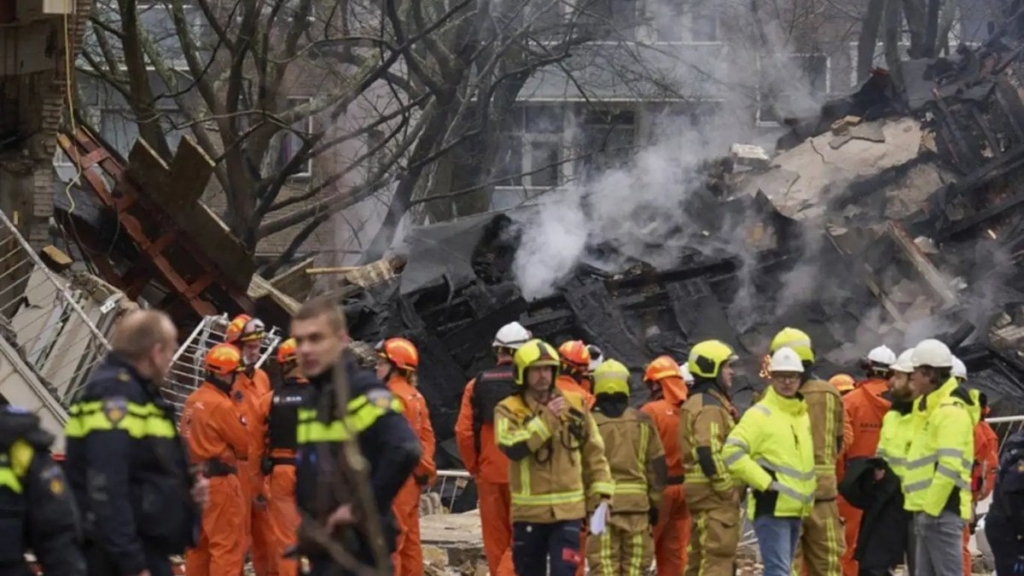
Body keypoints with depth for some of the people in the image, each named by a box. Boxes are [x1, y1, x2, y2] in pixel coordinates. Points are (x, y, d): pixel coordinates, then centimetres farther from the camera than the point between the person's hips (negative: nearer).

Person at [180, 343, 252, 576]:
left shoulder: (193, 401, 9)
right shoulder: (221, 405, -16)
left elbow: (193, 439, 11)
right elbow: (245, 444, -9)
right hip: (219, 481, -9)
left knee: (199, 542, 16)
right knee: (227, 544, -6)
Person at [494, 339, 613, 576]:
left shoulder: (575, 405, 5)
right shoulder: (509, 410, -3)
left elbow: (594, 453, 11)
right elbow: (511, 447, -22)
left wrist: (601, 493, 4)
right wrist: (545, 420, -25)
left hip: (568, 511, 0)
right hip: (528, 512, 0)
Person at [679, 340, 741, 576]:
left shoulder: (697, 403, 18)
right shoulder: (710, 407, -15)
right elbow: (709, 455, -23)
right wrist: (729, 491, -18)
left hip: (702, 490, 11)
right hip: (715, 493, -11)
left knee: (700, 556, 14)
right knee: (718, 556, -11)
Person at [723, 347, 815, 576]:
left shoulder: (803, 415, 15)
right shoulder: (760, 414, -10)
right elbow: (733, 452, -21)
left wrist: (807, 503, 19)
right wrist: (766, 483, -20)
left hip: (796, 510, 8)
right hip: (772, 508, -8)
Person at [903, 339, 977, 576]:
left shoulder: (950, 411, -13)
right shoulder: (929, 408, 21)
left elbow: (950, 466, -21)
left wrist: (931, 507, -20)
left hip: (941, 511, -11)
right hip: (928, 509, 11)